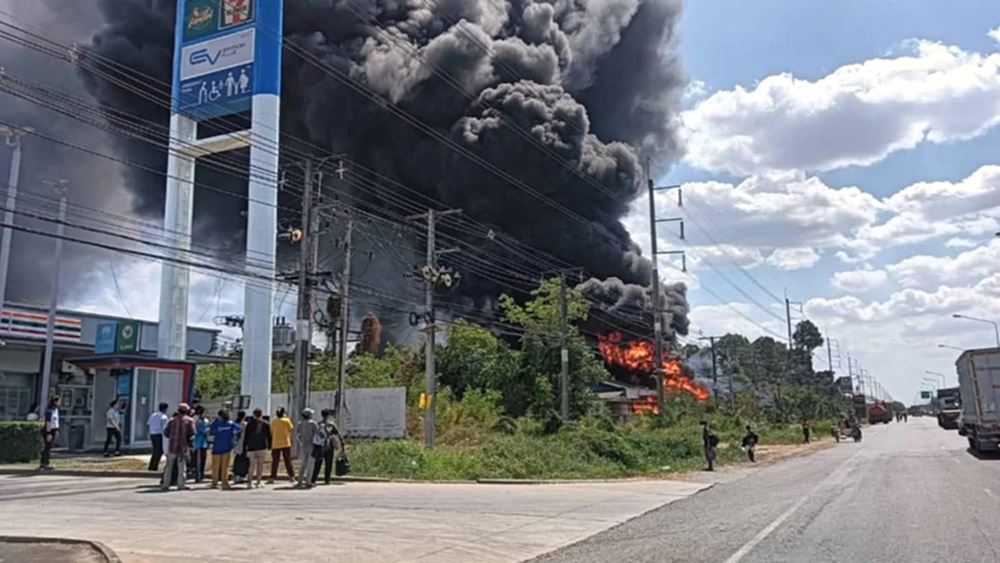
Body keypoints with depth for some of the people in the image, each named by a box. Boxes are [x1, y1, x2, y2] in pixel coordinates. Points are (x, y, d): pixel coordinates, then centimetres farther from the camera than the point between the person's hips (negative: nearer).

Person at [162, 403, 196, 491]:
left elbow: (166, 432, 2)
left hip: (172, 445, 2)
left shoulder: (172, 420, 5)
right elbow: (192, 433, -9)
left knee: (169, 465, 10)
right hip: (183, 446, -2)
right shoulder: (190, 420, -2)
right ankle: (180, 485, 1)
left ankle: (165, 484, 9)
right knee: (182, 466, 5)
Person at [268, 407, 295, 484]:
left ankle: (272, 477, 1)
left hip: (275, 444, 1)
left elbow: (271, 432, 8)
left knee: (274, 462, 5)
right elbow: (291, 429, 7)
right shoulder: (286, 421, -5)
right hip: (285, 443, -1)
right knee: (288, 461, 4)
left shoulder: (273, 422, 3)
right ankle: (292, 476, 2)